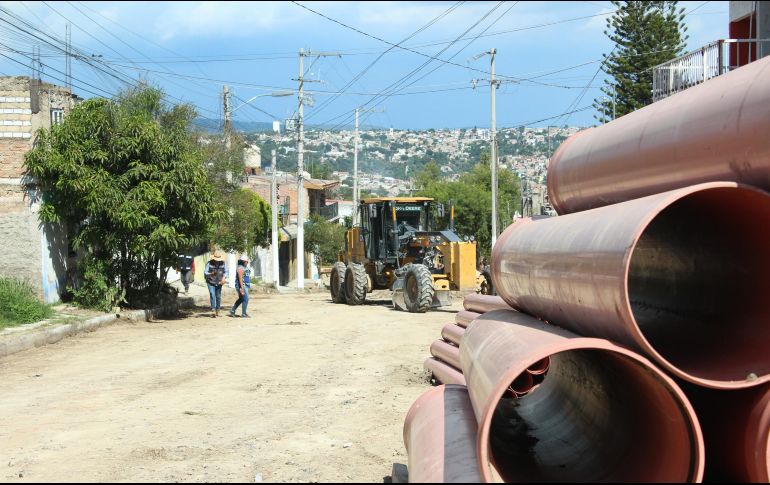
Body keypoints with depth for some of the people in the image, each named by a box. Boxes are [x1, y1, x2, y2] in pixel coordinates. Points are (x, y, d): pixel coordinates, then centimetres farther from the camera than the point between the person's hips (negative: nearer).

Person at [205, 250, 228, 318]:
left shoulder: (223, 263, -2)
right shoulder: (209, 263, -11)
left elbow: (225, 272, 6)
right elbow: (205, 272, -11)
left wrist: (224, 278, -13)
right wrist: (211, 274, -30)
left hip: (219, 283, 3)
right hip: (211, 282, -3)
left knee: (218, 297, 7)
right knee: (212, 296, -15)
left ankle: (217, 311, 19)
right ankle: (213, 311, -16)